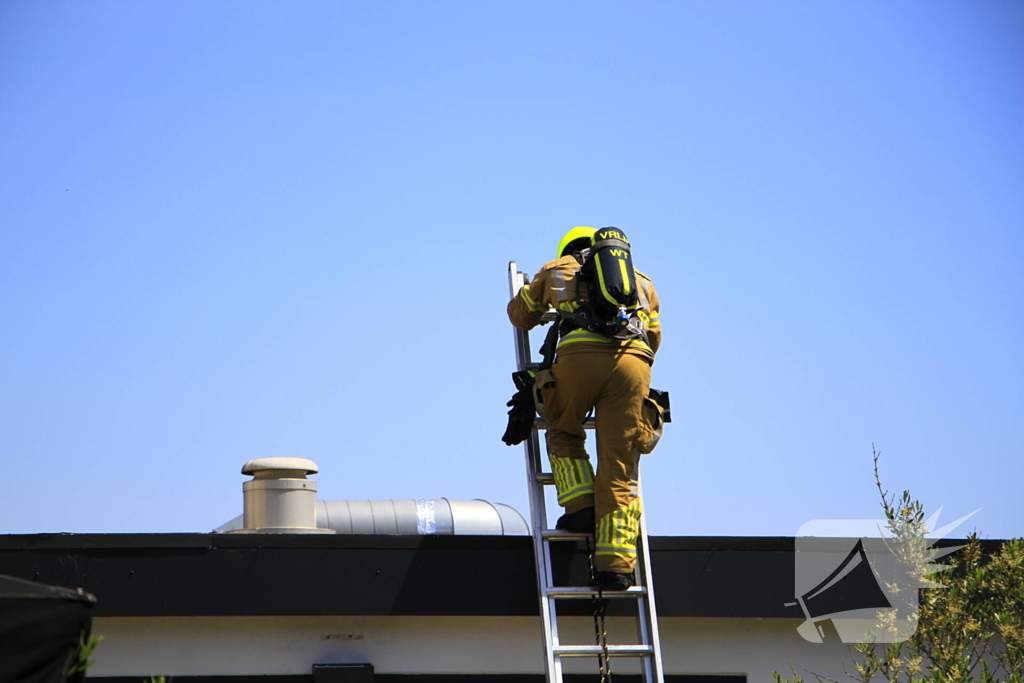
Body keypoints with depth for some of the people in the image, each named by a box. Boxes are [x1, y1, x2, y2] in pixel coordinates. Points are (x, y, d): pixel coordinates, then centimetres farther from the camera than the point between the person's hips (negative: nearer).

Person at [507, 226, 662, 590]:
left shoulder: (558, 268, 28)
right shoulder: (641, 280, 34)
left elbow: (520, 315, 39)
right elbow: (654, 338, 38)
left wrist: (550, 305, 59)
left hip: (580, 355, -2)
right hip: (634, 361, 2)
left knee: (563, 433, 26)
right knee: (618, 466, 4)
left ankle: (580, 507, 8)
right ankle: (615, 563, -4)